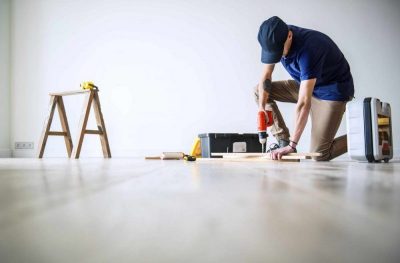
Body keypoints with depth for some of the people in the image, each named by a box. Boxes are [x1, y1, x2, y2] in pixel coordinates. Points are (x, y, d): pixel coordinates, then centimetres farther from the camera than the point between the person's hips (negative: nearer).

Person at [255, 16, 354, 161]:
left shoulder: (308, 49, -35)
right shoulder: (274, 40, -13)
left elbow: (303, 103, -38)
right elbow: (266, 76, -4)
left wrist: (292, 145, -38)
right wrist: (262, 108, -18)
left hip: (332, 91, -7)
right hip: (307, 85, 8)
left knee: (319, 155, -13)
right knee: (259, 90, -4)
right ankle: (283, 142, -3)